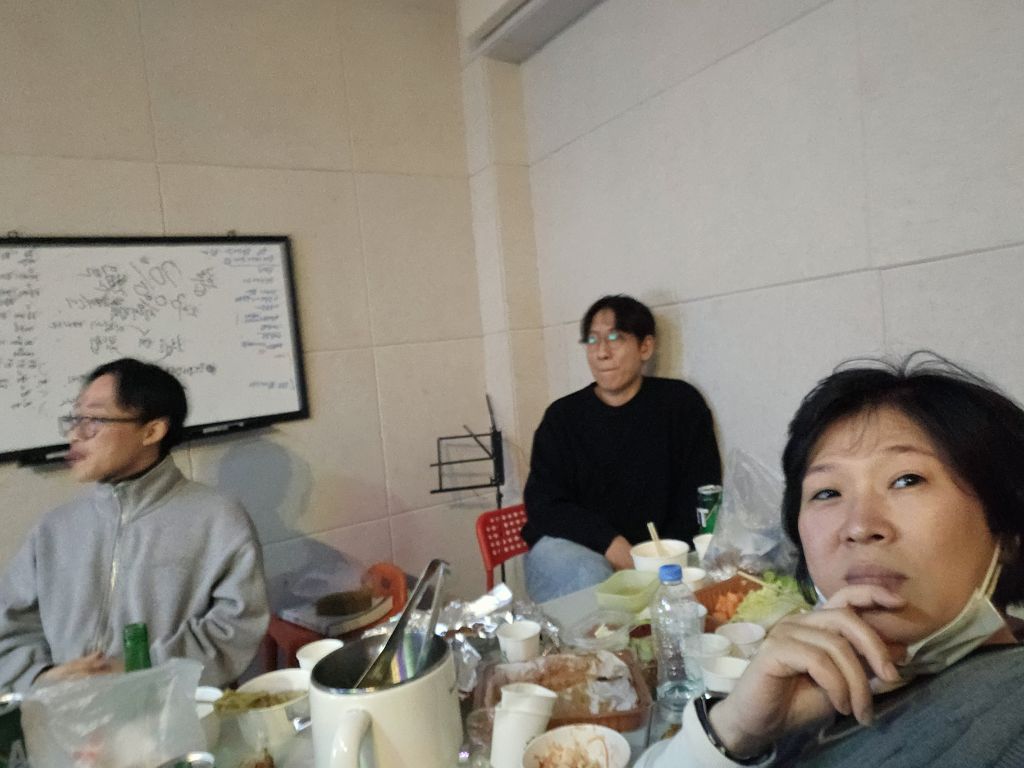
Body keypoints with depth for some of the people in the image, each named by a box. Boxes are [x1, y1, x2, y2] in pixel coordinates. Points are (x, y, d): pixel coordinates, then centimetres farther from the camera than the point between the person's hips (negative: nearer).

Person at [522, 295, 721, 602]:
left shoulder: (681, 404, 3)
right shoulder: (563, 416, 3)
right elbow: (543, 505, -3)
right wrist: (610, 543, -19)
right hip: (569, 548, 0)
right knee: (591, 578, -33)